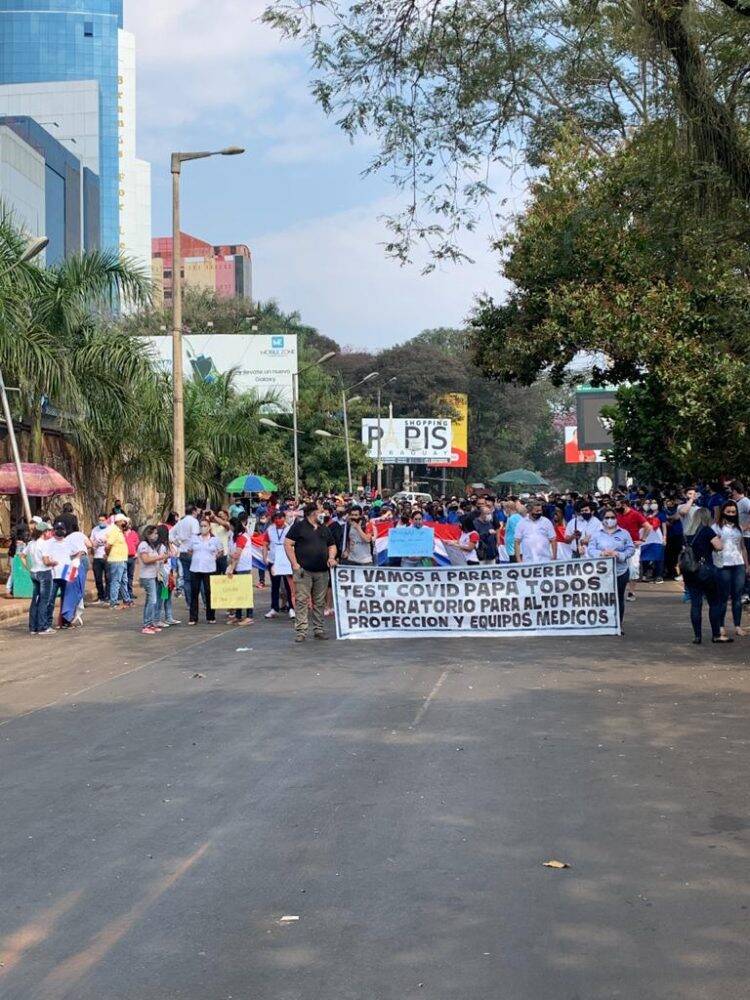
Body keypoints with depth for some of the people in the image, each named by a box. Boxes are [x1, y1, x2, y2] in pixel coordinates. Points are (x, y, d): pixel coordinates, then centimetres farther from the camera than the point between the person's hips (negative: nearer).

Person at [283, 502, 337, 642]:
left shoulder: (324, 529, 19)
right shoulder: (299, 526, 0)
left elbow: (332, 546, 25)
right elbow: (287, 544, -5)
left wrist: (331, 558, 4)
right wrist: (295, 564, -11)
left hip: (322, 572, 6)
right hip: (304, 571, -5)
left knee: (319, 602, 8)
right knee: (302, 601, -9)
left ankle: (319, 629, 15)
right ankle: (301, 631, -9)